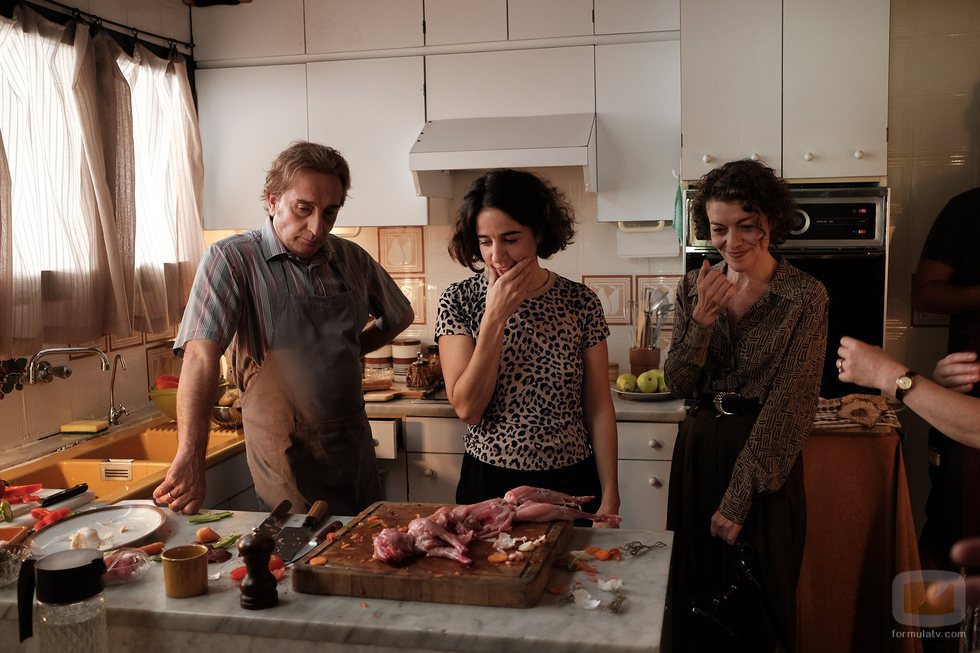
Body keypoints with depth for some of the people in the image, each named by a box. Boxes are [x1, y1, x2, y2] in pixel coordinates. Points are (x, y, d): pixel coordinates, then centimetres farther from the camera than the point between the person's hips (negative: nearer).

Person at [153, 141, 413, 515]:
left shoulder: (352, 259, 4)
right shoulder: (232, 259, -12)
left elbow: (400, 316, 22)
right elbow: (201, 356, -25)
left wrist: (350, 349, 7)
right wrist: (190, 457, -36)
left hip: (355, 452, 6)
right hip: (285, 459, -5)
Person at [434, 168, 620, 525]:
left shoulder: (580, 302, -5)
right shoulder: (459, 301, -6)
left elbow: (599, 408, -1)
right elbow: (467, 408, -14)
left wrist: (610, 497, -5)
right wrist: (495, 317, -20)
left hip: (572, 483, 1)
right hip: (488, 482, 0)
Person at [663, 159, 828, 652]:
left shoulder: (805, 297, -11)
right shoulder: (694, 289, 2)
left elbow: (789, 404, -15)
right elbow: (678, 385, -2)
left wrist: (737, 499, -17)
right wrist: (701, 321, -20)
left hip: (765, 462, -4)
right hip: (698, 453, 4)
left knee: (759, 604, 12)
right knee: (694, 598, 16)